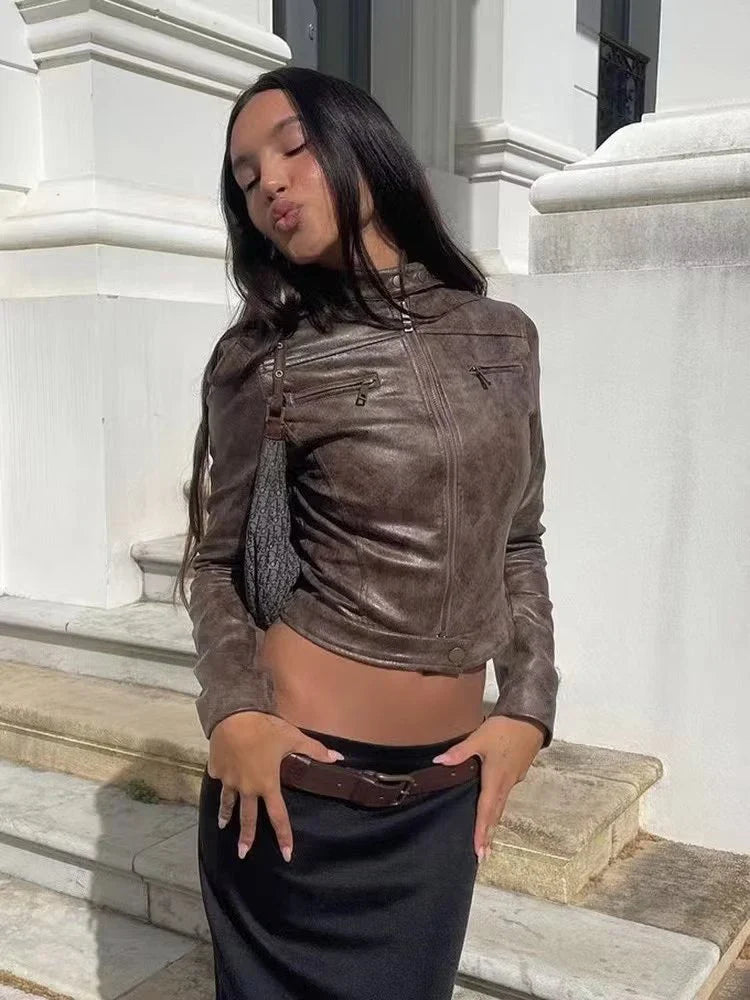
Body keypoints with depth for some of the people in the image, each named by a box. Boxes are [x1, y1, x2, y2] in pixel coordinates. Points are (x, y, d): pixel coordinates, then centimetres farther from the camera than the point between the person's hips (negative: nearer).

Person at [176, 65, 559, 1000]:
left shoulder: (503, 337, 3)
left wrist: (527, 709, 0)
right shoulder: (260, 357, -5)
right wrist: (233, 714, -16)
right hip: (298, 781, -2)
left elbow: (517, 541, 8)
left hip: (443, 791, 3)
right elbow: (217, 559, -1)